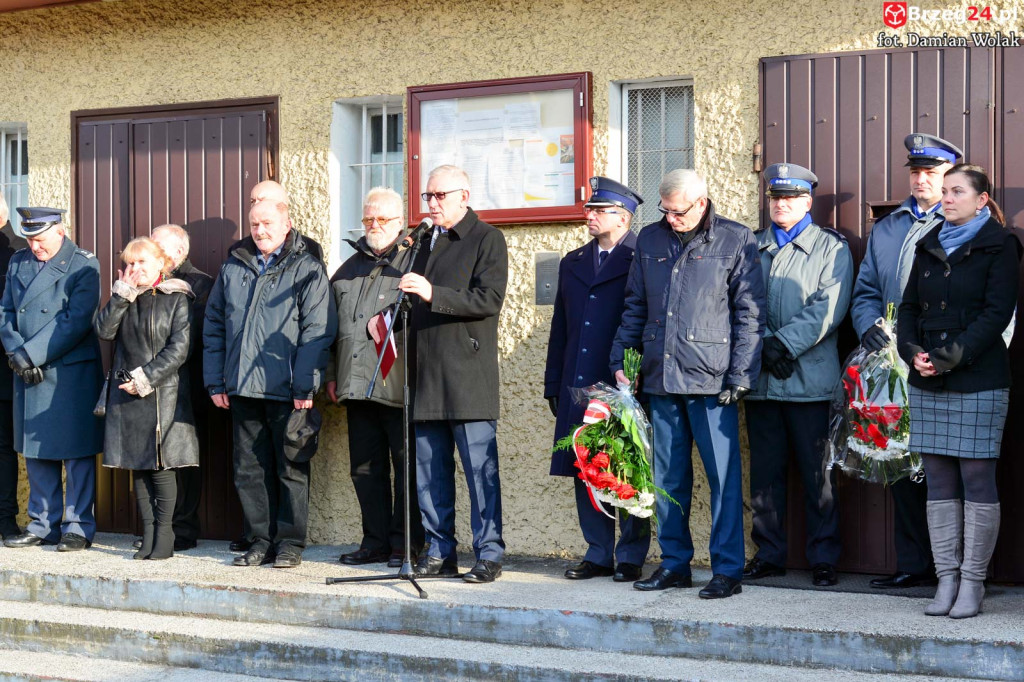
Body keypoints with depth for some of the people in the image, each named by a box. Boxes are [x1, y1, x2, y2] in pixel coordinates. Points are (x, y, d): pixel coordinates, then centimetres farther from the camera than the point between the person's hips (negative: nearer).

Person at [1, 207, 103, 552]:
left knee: (76, 453, 0)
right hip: (28, 374, 6)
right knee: (36, 452, 11)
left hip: (72, 374, -6)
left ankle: (78, 527, 8)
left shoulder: (83, 265, -5)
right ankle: (43, 524, 20)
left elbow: (77, 321, -14)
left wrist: (29, 354, -16)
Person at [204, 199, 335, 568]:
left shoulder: (307, 269, -2)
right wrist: (215, 381, 8)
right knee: (250, 469, 8)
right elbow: (213, 326, 15)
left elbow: (316, 332, -7)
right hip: (242, 388, 5)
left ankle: (290, 542, 10)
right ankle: (261, 541, 17)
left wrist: (305, 386, -14)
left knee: (291, 468, 1)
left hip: (286, 390, -5)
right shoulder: (232, 268, 14)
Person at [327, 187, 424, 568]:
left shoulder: (414, 262, 2)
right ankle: (375, 542, 18)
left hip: (399, 385, -6)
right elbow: (333, 326, 23)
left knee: (406, 466, -1)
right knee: (365, 468, 9)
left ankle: (405, 545, 7)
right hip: (357, 385, 6)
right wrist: (332, 375, 18)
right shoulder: (349, 269, 20)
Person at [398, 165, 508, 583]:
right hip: (427, 374, 7)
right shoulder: (428, 241, 21)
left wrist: (433, 294, -21)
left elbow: (489, 299, -13)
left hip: (468, 373, -7)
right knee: (430, 469, 8)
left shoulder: (486, 239, -1)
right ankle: (440, 553, 16)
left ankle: (489, 554, 1)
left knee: (480, 467, -5)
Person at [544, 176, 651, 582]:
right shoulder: (573, 264, 18)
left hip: (623, 386, -6)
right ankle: (598, 554, 17)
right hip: (578, 390, 6)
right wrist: (553, 385, 14)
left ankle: (631, 557, 10)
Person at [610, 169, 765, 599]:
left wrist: (740, 375, -8)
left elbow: (750, 313, -2)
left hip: (711, 379, -4)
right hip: (659, 376, 5)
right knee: (667, 477, 9)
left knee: (723, 475, -2)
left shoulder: (735, 240, 1)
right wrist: (620, 360, 9)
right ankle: (674, 563, 20)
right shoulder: (650, 239, 13)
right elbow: (635, 306, 18)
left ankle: (727, 570, 6)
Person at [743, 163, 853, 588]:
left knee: (817, 473, 1)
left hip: (811, 377, -3)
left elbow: (827, 308, -7)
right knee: (765, 471, 8)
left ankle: (823, 557, 10)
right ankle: (769, 553, 17)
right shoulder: (752, 248, 15)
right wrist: (764, 347, -9)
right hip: (761, 377, 3)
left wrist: (785, 343, -15)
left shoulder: (831, 248, 5)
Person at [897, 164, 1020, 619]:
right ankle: (947, 578, 11)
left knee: (977, 479, -2)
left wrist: (951, 357, -16)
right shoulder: (930, 245, 16)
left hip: (979, 380, -5)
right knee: (938, 482, 5)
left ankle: (972, 582, 4)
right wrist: (913, 353, -4)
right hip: (927, 384, 5)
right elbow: (909, 306, 14)